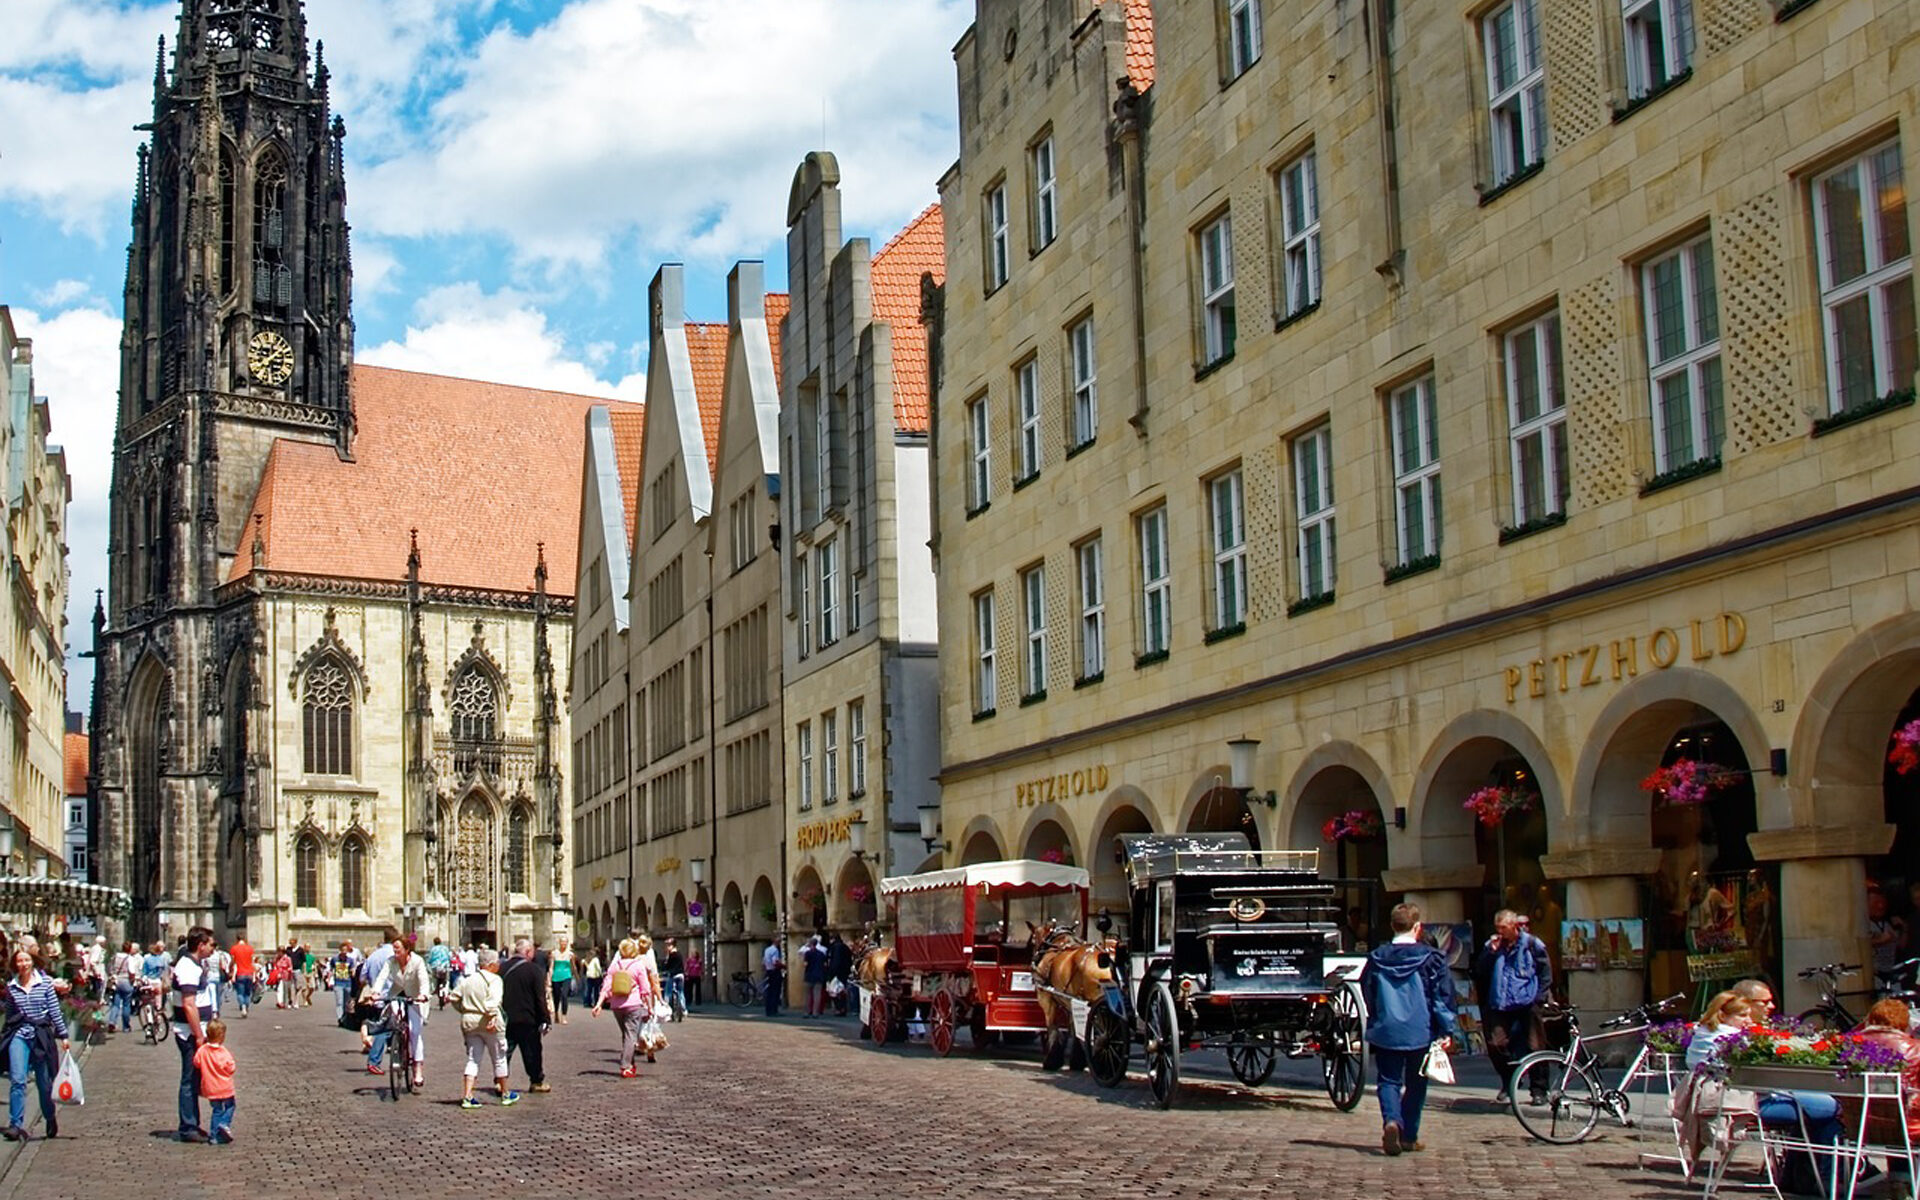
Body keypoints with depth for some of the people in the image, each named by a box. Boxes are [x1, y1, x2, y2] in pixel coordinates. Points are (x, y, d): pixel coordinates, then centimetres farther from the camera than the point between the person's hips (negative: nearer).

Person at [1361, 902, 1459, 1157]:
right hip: (1420, 1033, -1)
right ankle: (1409, 1136, 18)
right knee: (1415, 1084, 13)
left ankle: (1391, 1120, -20)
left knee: (1388, 1080, 7)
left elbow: (1367, 995, 12)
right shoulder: (1430, 958, -7)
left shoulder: (1376, 959, 2)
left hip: (1385, 1032, 1)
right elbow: (1443, 996, -8)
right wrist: (1448, 1030, -3)